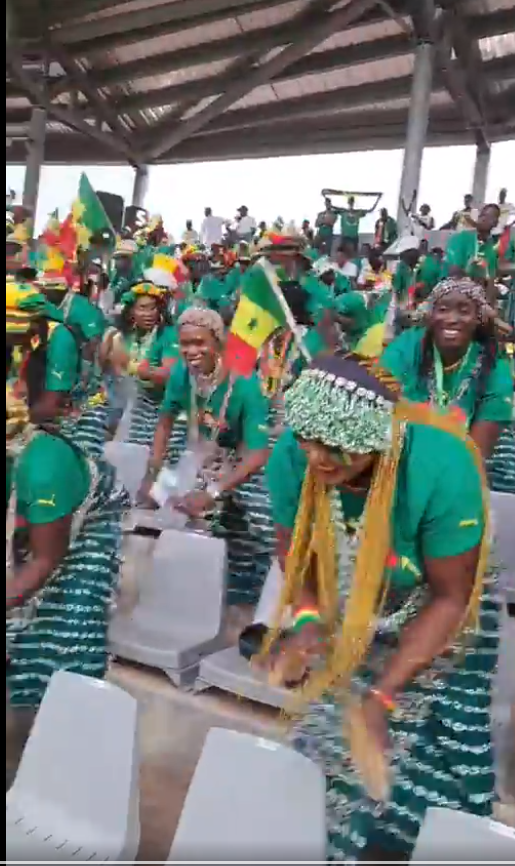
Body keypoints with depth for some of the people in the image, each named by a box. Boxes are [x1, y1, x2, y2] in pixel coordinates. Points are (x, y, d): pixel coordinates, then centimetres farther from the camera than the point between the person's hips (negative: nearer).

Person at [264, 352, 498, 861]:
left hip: (433, 624, -2)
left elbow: (450, 596, -23)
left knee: (413, 775, -1)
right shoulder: (291, 458, -25)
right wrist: (307, 621, -26)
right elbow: (295, 550, -7)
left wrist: (382, 694, -27)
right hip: (341, 616, 3)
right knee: (327, 745, 9)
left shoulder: (441, 469, -34)